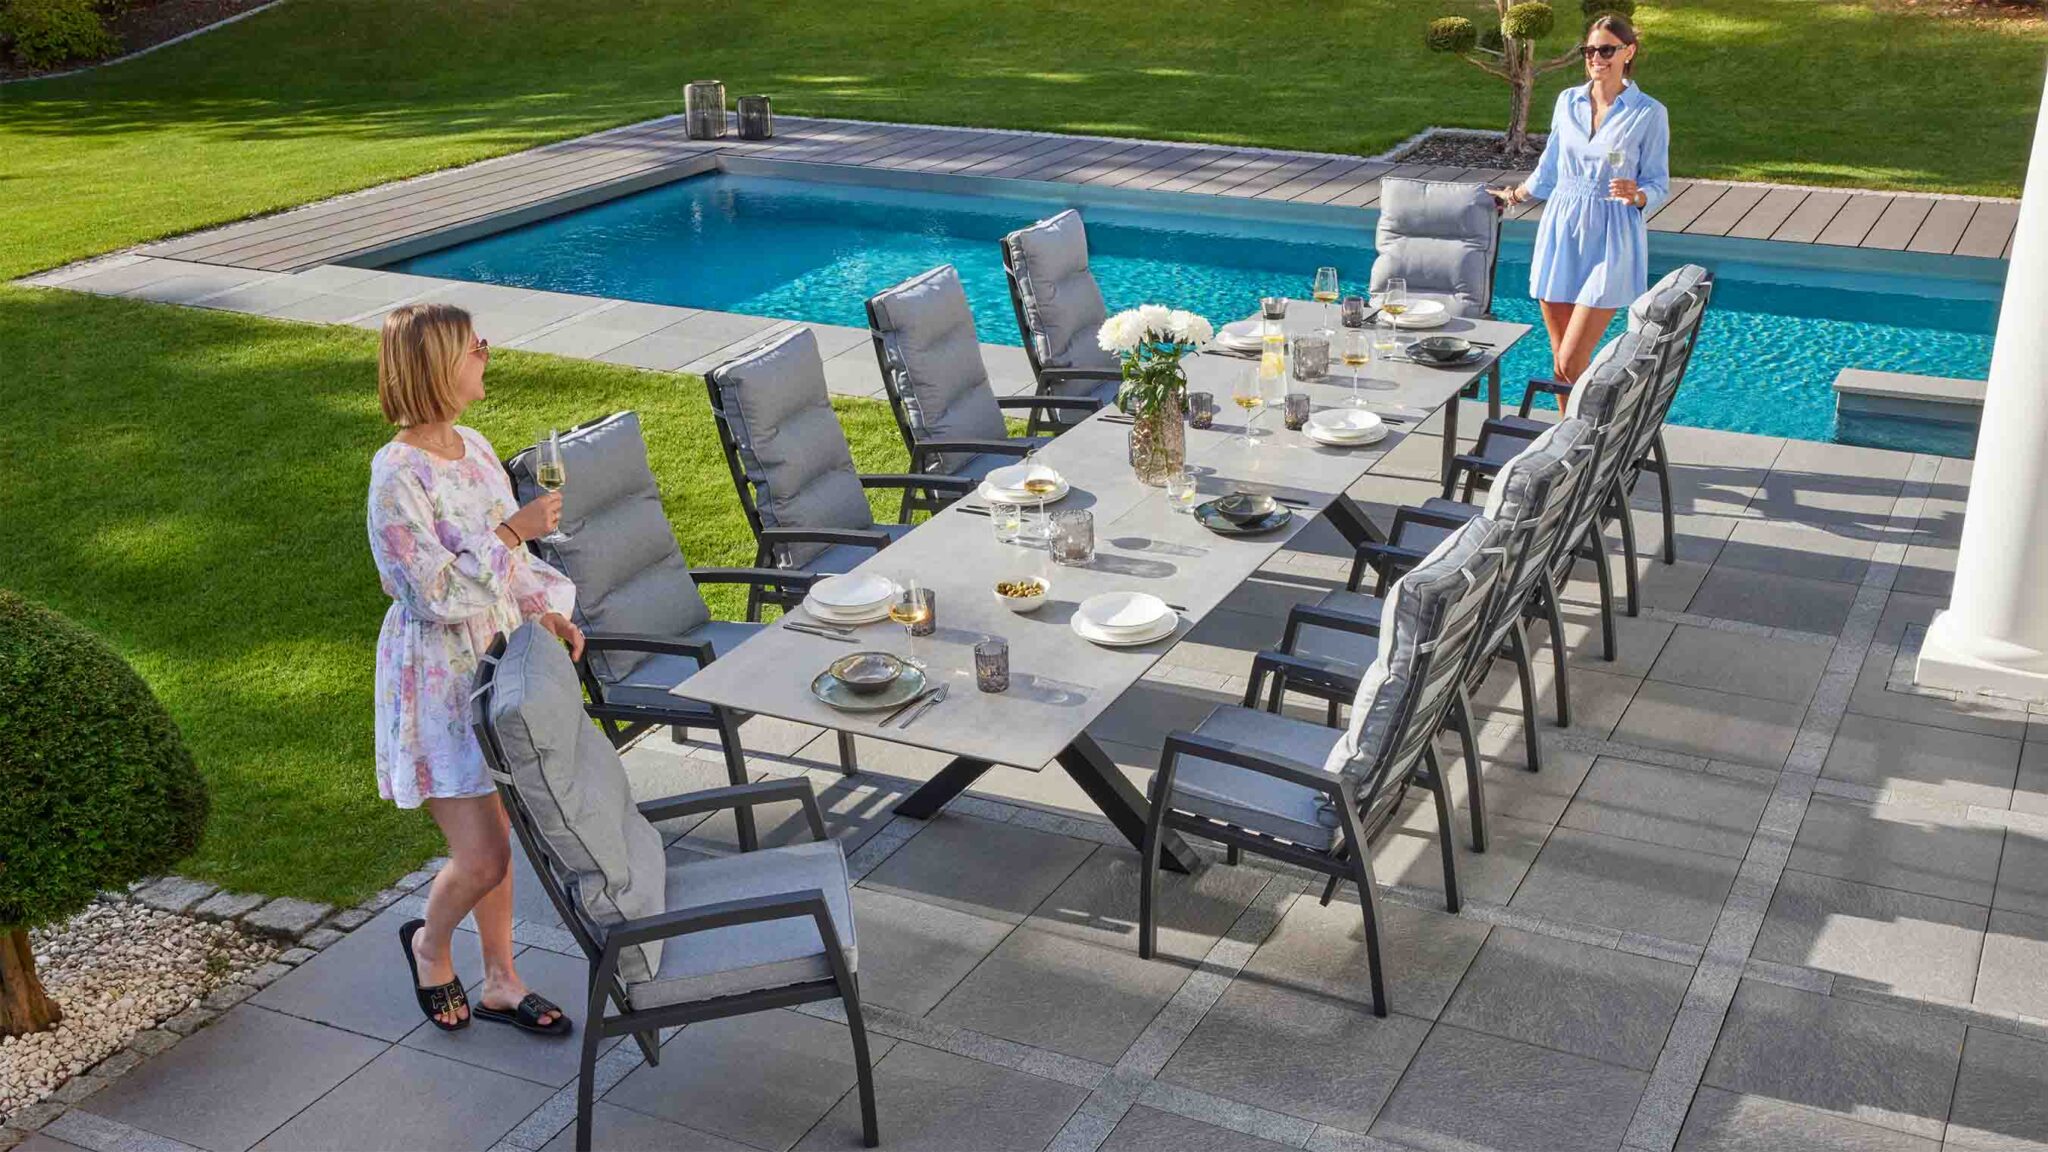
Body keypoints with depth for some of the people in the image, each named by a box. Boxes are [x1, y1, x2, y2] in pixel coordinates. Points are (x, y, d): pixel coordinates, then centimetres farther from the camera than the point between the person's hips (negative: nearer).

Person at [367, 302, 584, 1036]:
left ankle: (500, 982, 30)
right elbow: (442, 594, -23)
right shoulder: (397, 474, -21)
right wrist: (514, 530, -23)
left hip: (498, 664, 8)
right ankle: (429, 944, 27)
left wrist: (547, 612, -1)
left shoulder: (474, 448, 4)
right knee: (481, 858, -4)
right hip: (439, 679, -7)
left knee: (496, 840, 16)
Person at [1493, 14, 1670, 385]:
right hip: (1561, 232, 5)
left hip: (1609, 242, -4)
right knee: (1559, 363, 6)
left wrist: (1636, 196, -23)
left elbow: (1659, 185, -2)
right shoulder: (1567, 101, 8)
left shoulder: (1649, 113, -5)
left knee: (1572, 363, -12)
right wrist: (1513, 195, 32)